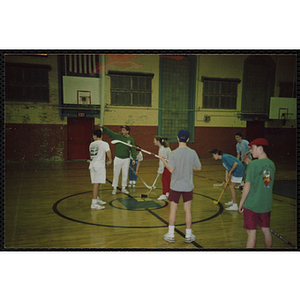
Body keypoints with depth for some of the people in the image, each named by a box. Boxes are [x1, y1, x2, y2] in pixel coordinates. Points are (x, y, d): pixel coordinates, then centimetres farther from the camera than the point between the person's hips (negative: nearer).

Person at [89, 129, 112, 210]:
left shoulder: (91, 144, 10)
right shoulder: (104, 144, -7)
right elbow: (108, 152, -20)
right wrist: (110, 161, -5)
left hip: (92, 165, 6)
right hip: (99, 165, -6)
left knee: (96, 183, 17)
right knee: (96, 183, -7)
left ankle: (97, 199, 31)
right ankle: (94, 204, -7)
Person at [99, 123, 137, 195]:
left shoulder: (131, 139, -1)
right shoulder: (117, 136, -2)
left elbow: (133, 150, -2)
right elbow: (109, 132, -8)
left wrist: (134, 159, -10)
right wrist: (102, 127, -20)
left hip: (126, 159, 1)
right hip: (118, 158, -1)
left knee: (125, 174, 10)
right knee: (116, 174, 4)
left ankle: (123, 188, 24)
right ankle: (114, 188, 17)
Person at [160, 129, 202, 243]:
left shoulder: (174, 153, -13)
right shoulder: (192, 153, -7)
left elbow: (171, 170, -15)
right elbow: (198, 168, -1)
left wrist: (164, 161, 1)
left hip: (175, 186, -2)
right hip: (188, 186, 2)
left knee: (173, 210, 8)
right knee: (188, 210, 11)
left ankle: (170, 235, 17)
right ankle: (188, 236, 21)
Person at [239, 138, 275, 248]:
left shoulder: (253, 165, -17)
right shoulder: (271, 164, 2)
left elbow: (247, 185, -16)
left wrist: (241, 202, -6)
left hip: (252, 204, -6)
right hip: (266, 204, 6)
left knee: (251, 232, 2)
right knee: (266, 230, 18)